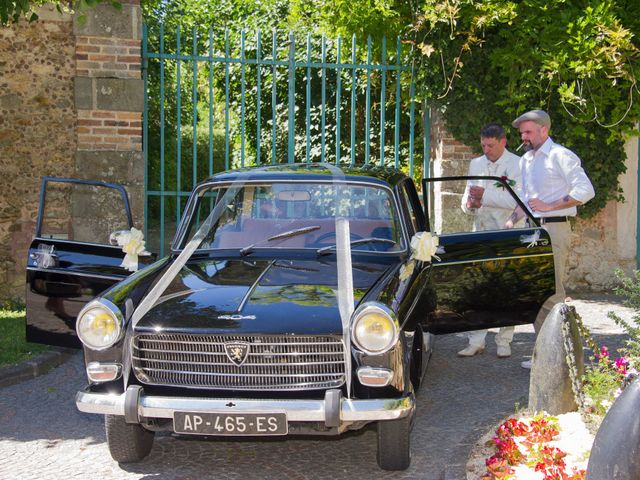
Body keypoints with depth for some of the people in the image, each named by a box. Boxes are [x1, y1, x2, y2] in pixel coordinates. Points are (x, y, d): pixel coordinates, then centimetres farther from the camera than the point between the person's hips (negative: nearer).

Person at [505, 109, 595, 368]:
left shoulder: (561, 156, -7)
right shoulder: (525, 160, 19)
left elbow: (586, 191, -14)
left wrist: (549, 206, -16)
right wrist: (513, 220, 13)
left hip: (555, 228, -8)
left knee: (552, 290, -11)